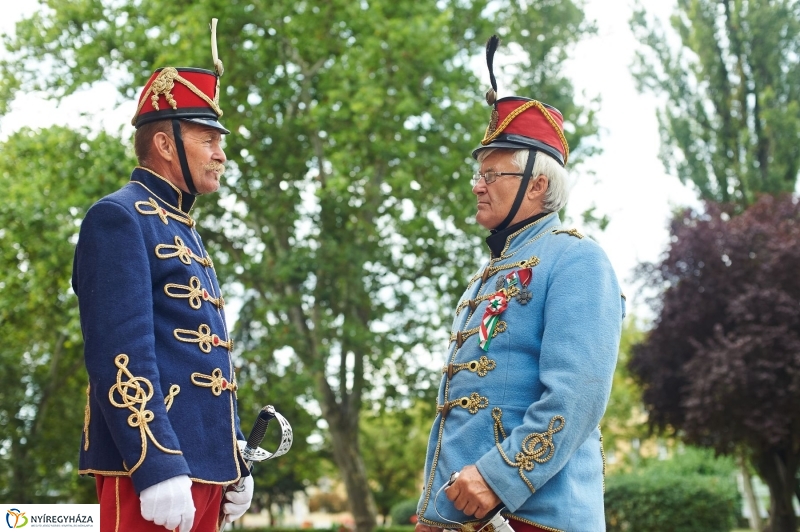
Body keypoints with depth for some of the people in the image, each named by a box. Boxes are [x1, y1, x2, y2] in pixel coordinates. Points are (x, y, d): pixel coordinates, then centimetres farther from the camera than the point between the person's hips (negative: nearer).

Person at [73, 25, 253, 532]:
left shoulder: (184, 233, 21)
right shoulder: (119, 219, -8)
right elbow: (121, 356, -18)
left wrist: (238, 465, 19)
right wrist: (157, 467, -24)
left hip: (203, 464, 9)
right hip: (153, 463, -9)